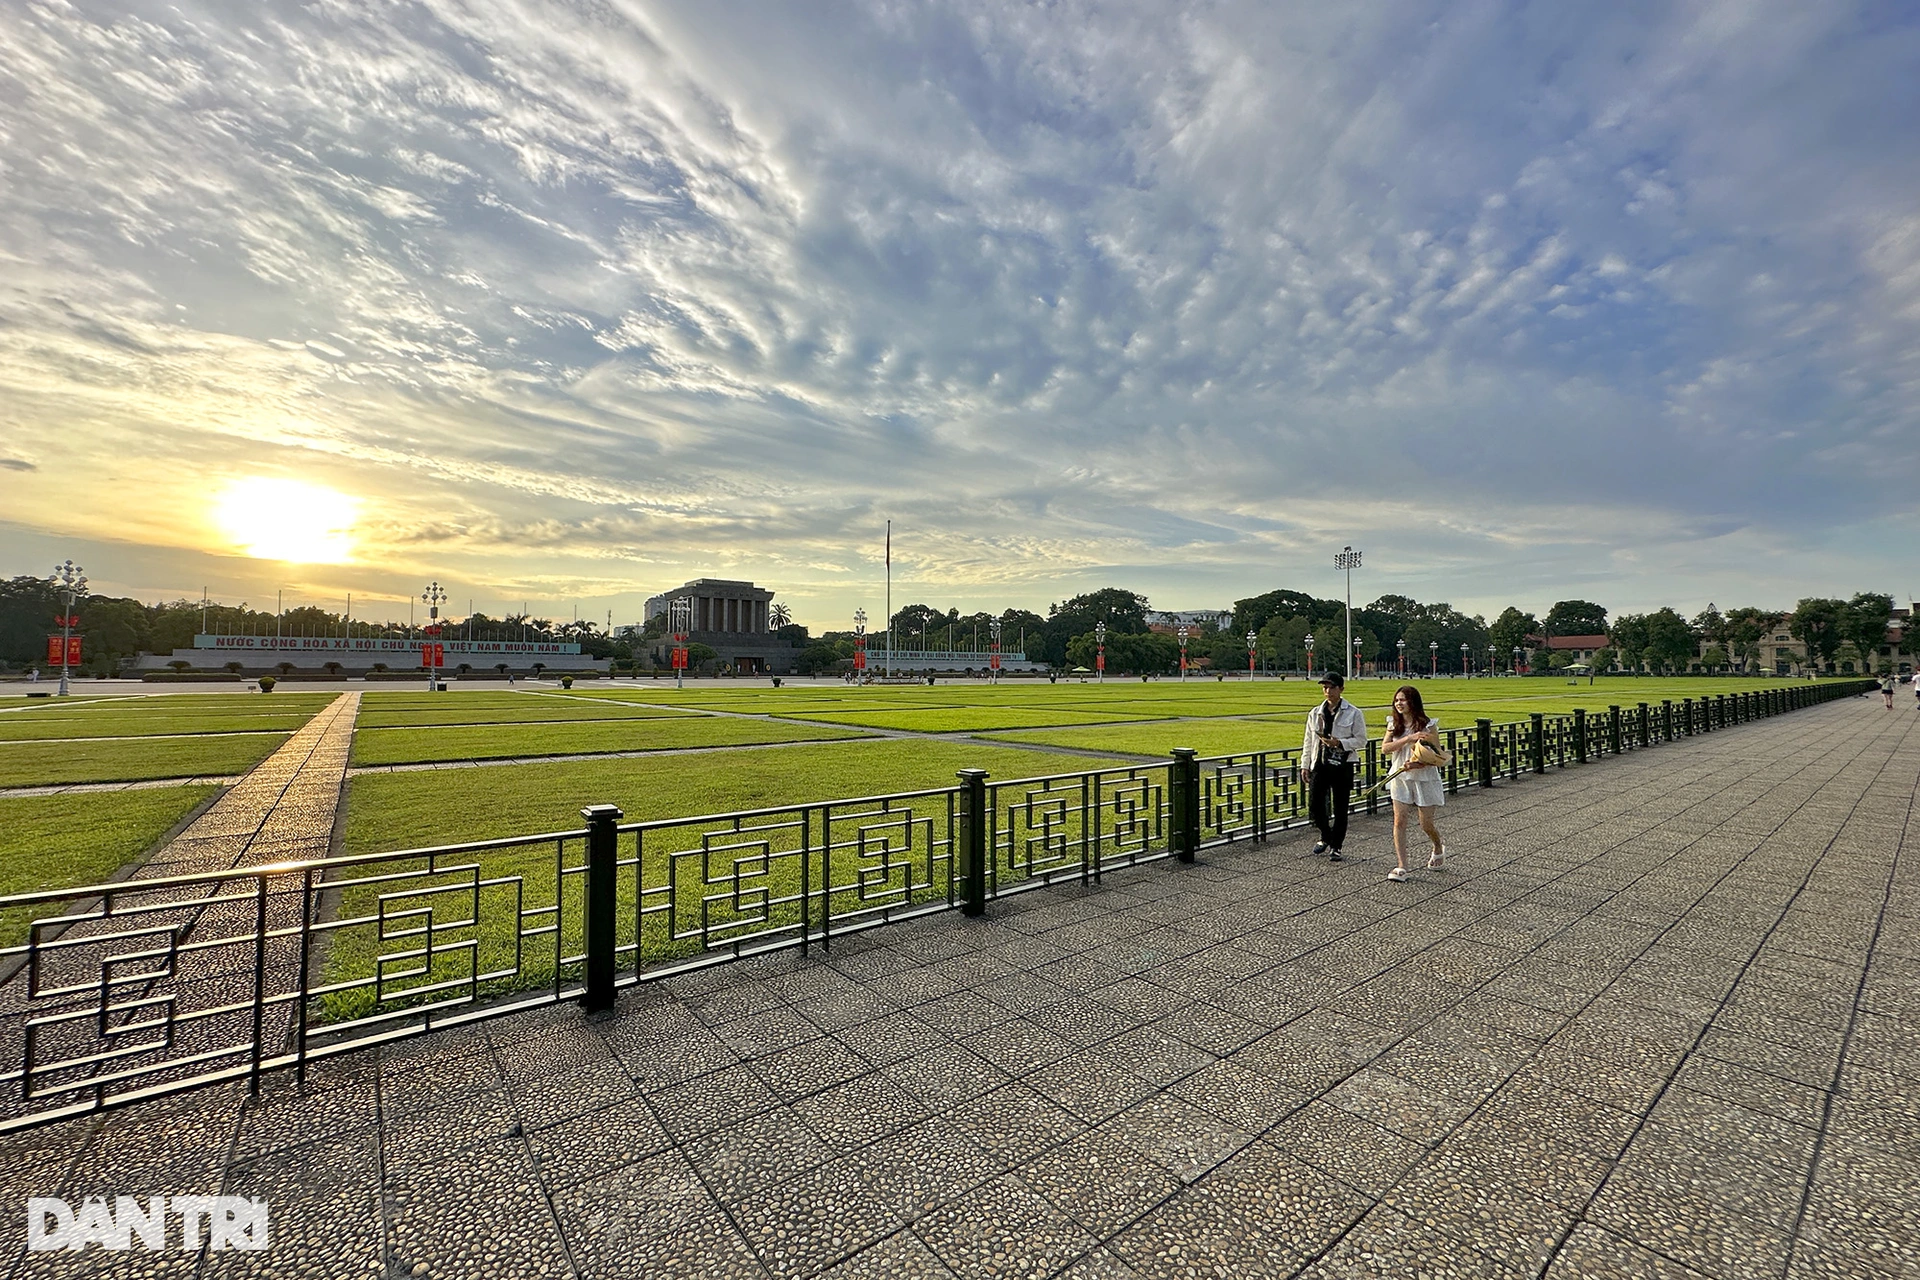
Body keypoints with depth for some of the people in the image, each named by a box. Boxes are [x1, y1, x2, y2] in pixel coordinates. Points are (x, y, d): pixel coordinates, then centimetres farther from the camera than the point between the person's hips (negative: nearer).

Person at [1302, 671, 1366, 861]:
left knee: (1340, 809, 5)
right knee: (1314, 807, 3)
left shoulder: (1353, 713, -4)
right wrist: (1305, 765, 9)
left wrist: (1339, 743, -19)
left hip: (1342, 766, -3)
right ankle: (1326, 837, 30)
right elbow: (1308, 741, 11)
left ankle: (1336, 847, 20)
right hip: (1319, 765, 3)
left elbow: (1361, 740, -4)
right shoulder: (1315, 713, 7)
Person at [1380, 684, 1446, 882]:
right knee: (1399, 822, -6)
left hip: (1425, 779, -3)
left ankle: (1438, 849, 41)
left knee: (1426, 824, 7)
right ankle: (1401, 867, -3)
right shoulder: (1394, 724, 2)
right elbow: (1385, 748, -10)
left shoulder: (1428, 725, -9)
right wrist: (1408, 738, -23)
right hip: (1400, 778, 3)